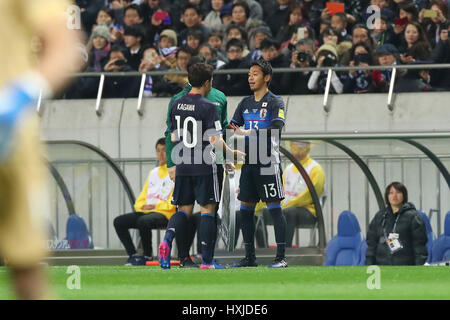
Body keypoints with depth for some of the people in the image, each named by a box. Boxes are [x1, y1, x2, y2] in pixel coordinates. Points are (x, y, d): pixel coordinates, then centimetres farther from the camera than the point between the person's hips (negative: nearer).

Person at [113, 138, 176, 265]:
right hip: (146, 211, 8)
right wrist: (141, 206, 4)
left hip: (164, 214, -8)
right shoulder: (153, 172, 24)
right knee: (119, 221, -11)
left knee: (143, 221, -37)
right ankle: (133, 255, -10)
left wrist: (156, 206, -14)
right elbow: (143, 196, 26)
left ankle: (147, 256, -19)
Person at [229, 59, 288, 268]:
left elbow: (276, 128, -19)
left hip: (268, 163, -7)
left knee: (274, 208, -7)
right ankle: (249, 257, 13)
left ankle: (281, 257, -6)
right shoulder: (245, 103, 16)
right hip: (249, 163, 7)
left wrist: (250, 133, -25)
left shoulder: (275, 102, -5)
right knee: (245, 210, 7)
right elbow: (233, 126, 17)